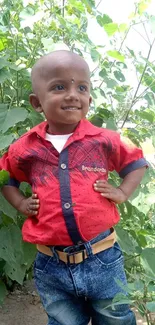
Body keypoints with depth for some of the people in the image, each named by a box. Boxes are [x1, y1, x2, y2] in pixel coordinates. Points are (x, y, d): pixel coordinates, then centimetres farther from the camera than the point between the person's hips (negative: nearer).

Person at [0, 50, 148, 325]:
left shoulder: (104, 141, -4)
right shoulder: (24, 149, -2)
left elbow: (137, 163, 13)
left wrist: (122, 193, -1)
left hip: (103, 260, 0)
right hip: (52, 267, 1)